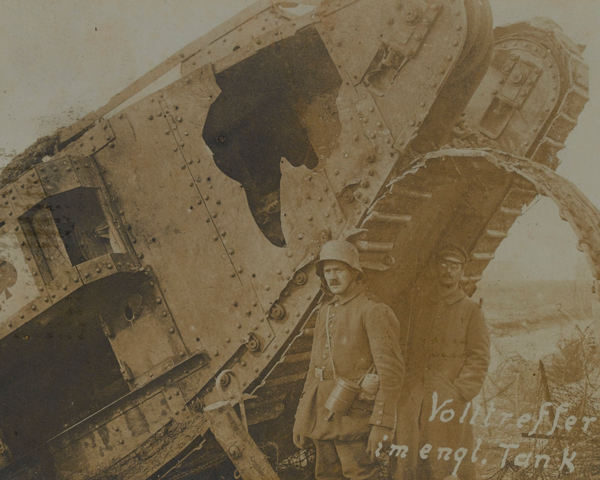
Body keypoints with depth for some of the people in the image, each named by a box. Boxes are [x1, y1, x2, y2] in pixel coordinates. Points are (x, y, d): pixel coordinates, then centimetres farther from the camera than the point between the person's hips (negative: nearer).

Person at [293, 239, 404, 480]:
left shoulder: (373, 312, -9)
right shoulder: (325, 312, 14)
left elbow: (391, 370, -14)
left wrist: (382, 425, -19)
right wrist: (301, 418, 15)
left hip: (355, 416, -7)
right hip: (323, 415, 7)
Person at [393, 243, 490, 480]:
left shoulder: (471, 311, 8)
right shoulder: (415, 307, 15)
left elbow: (479, 359, 2)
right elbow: (402, 352, 15)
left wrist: (458, 393, -9)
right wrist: (406, 393, 2)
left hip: (451, 406, -2)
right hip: (413, 406, 3)